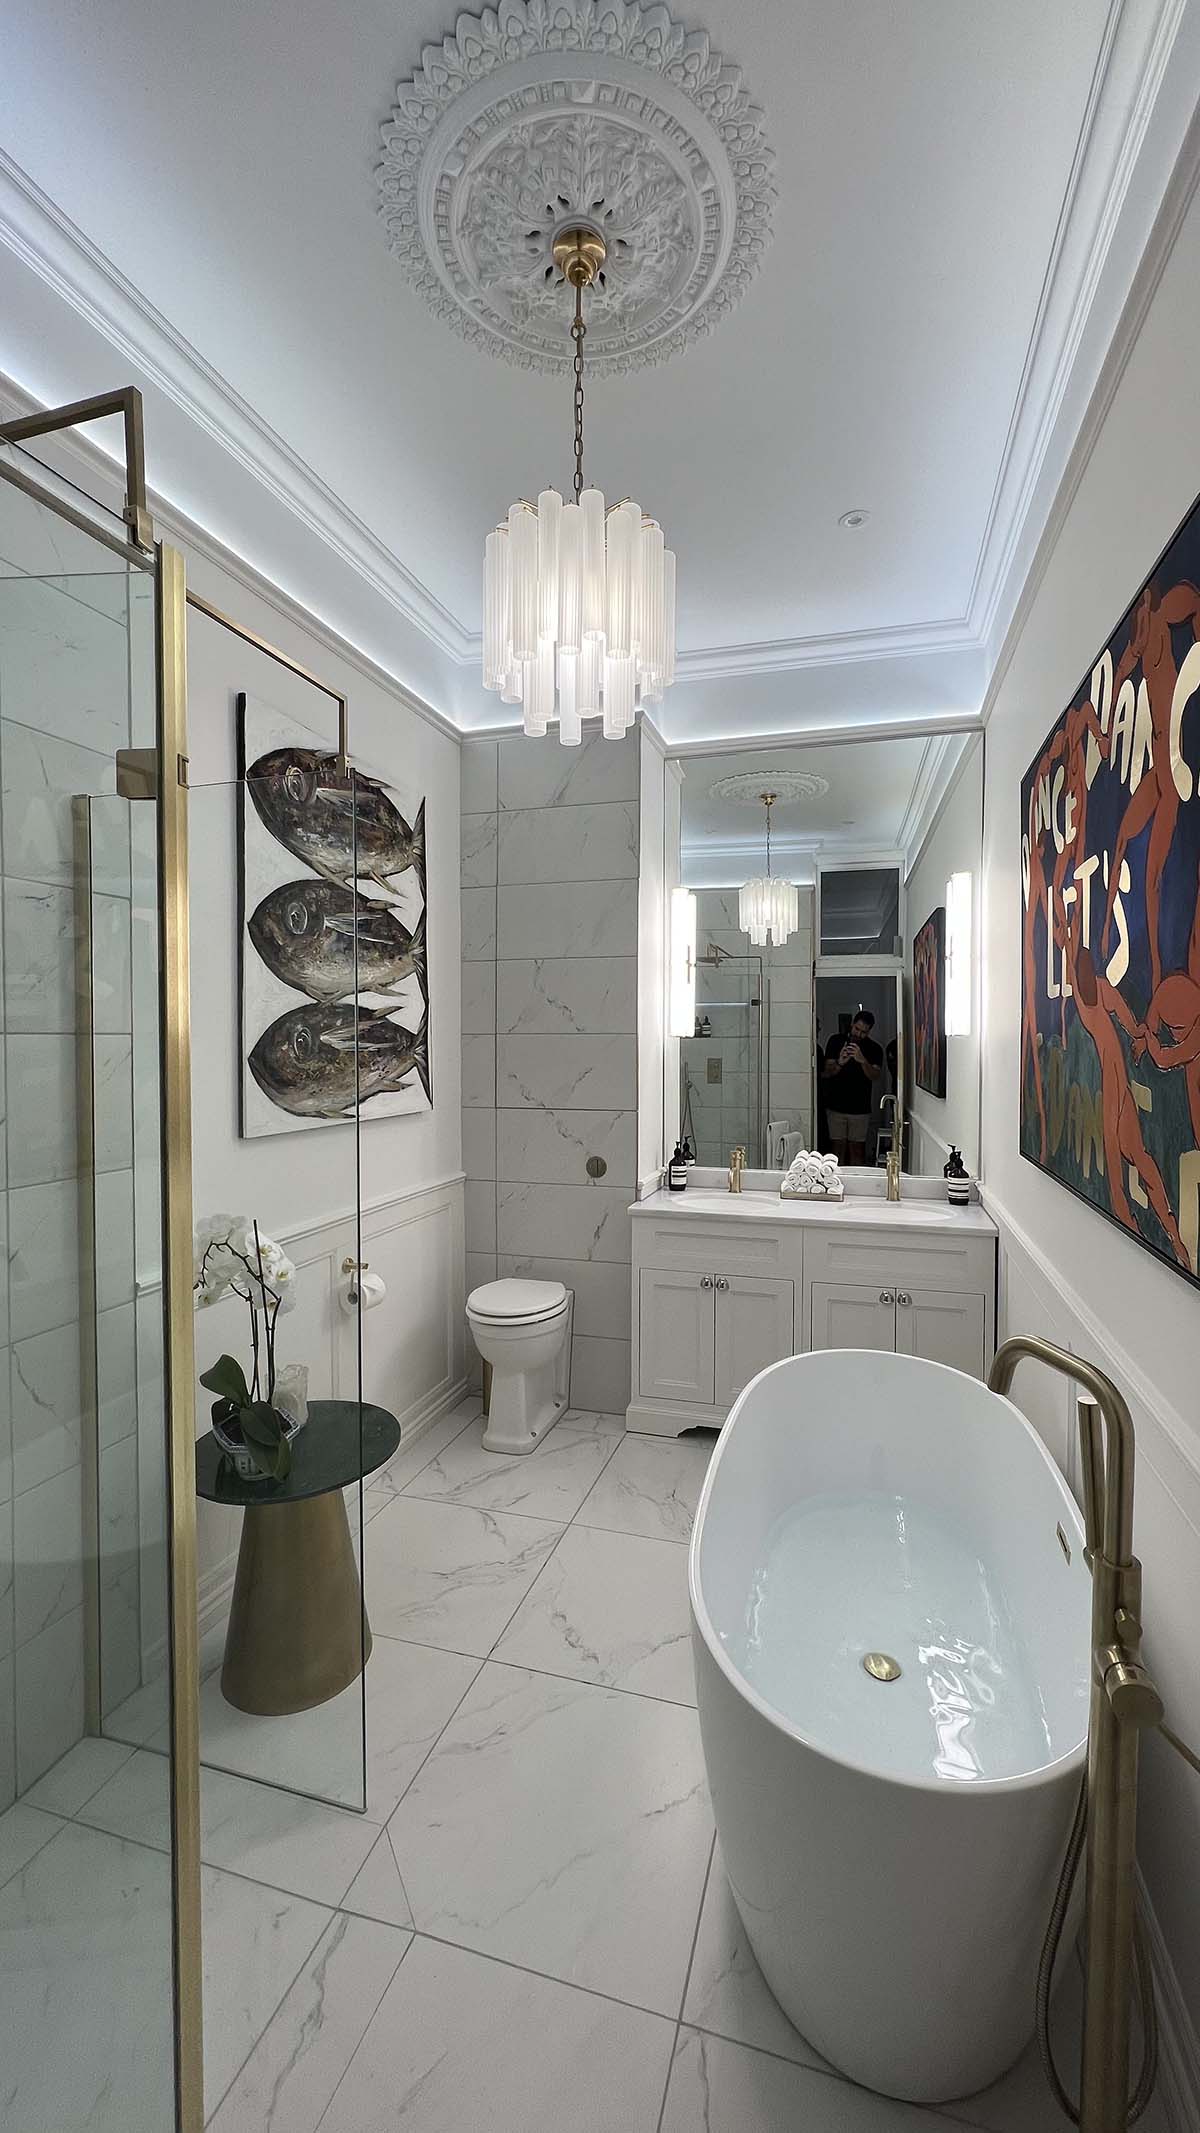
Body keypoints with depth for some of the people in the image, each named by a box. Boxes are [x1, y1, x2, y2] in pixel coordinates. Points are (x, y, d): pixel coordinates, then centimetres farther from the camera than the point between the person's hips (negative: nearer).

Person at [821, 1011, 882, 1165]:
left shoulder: (874, 1049, 0)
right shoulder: (836, 1041, 1)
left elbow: (875, 1076, -13)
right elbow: (826, 1073, -3)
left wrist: (863, 1061, -31)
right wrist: (839, 1063, -24)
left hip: (860, 1108, 0)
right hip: (836, 1106, 0)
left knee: (857, 1148, 2)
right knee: (839, 1147, 5)